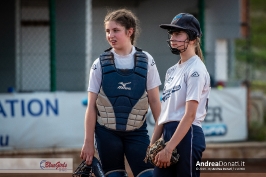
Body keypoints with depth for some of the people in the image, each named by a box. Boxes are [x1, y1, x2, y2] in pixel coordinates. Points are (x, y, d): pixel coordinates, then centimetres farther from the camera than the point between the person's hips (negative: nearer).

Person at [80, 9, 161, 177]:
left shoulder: (146, 61, 0)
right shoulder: (100, 64, 0)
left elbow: (154, 101, 3)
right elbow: (91, 106, 1)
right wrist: (88, 142, -1)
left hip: (137, 132, 0)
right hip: (107, 133, 0)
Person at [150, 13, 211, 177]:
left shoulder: (196, 70, -8)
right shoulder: (172, 71, 18)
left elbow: (189, 115, -16)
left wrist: (168, 149, -21)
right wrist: (152, 145, 11)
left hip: (187, 135, -8)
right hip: (169, 133, 8)